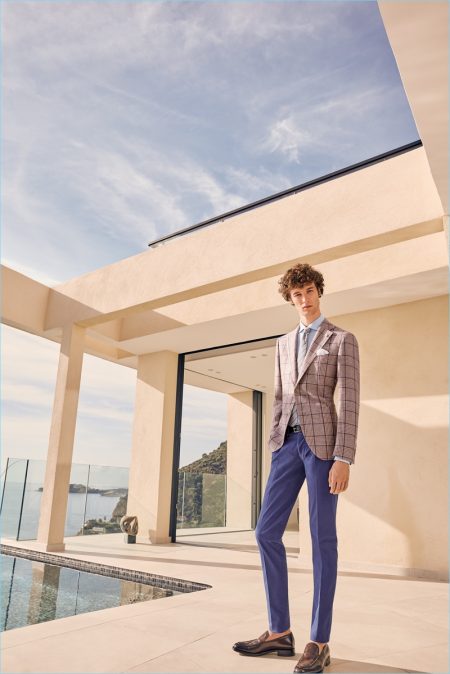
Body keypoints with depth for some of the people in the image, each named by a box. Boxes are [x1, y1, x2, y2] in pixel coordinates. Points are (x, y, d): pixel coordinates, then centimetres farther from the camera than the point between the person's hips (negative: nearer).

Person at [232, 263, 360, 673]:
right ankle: (280, 632, 16)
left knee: (322, 539, -1)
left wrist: (344, 458, -15)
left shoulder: (343, 340, 1)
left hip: (322, 440, -6)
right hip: (288, 443, 6)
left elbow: (350, 401, -7)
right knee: (267, 532, 3)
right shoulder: (284, 343, 19)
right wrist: (274, 446, 14)